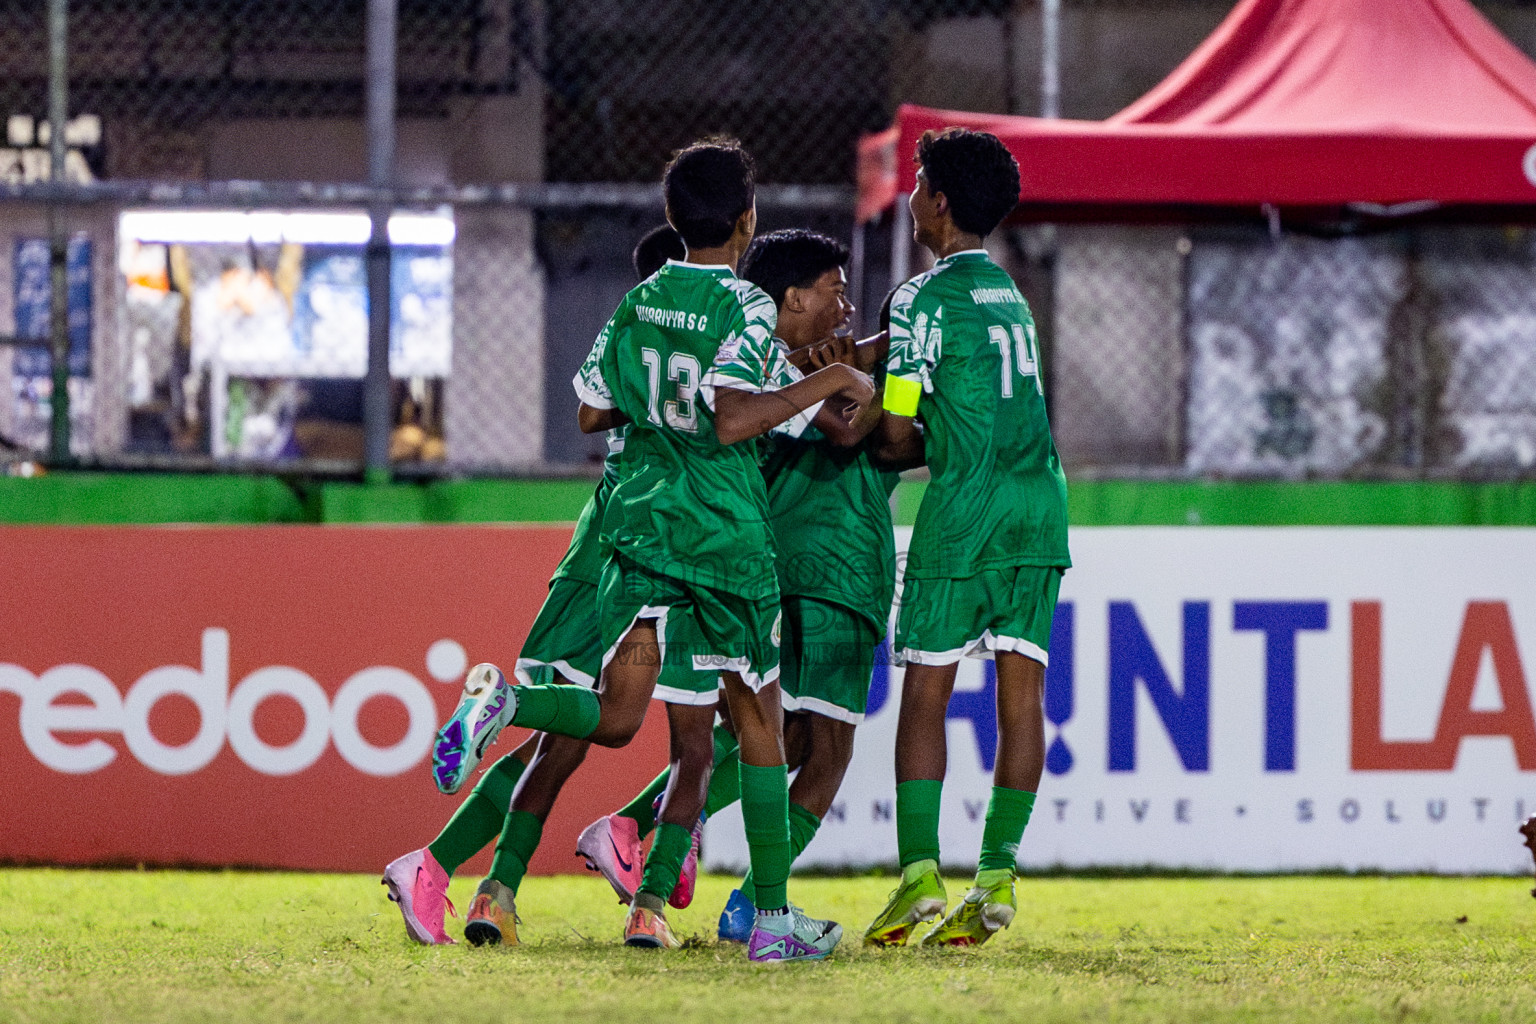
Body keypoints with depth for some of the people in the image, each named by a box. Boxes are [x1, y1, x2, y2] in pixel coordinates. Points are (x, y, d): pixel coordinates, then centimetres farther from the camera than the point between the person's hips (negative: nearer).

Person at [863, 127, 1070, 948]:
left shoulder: (925, 299, -6)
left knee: (925, 692, -2)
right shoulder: (1010, 295, 18)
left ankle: (920, 872, -10)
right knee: (1020, 695, 2)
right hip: (1039, 508, 6)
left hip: (964, 510, -6)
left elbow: (895, 431, -7)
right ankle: (997, 876, -2)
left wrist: (905, 443, 14)